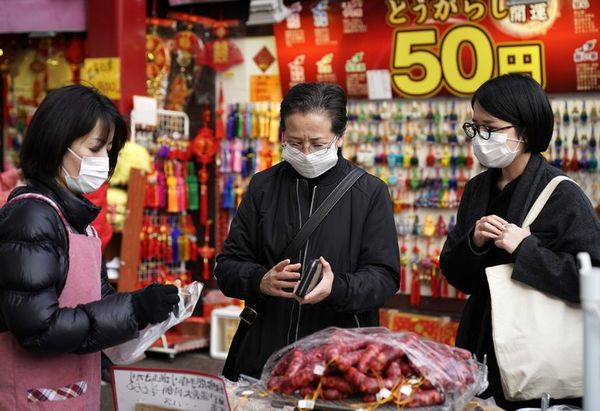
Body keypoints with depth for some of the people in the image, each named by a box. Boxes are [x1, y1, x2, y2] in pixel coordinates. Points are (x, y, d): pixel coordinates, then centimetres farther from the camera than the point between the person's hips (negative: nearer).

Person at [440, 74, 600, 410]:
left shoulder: (563, 197, -13)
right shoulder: (478, 189, 5)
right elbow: (456, 276, 7)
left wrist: (525, 249, -24)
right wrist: (474, 243, -13)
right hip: (482, 347, 6)